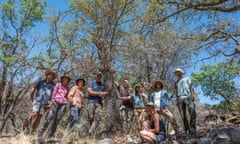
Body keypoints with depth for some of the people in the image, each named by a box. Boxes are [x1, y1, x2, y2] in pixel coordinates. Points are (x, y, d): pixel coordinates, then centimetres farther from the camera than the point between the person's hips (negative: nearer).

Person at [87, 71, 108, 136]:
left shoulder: (103, 84, 18)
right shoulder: (91, 83, 7)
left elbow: (105, 93, 29)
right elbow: (89, 92, -7)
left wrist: (103, 99, 8)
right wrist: (100, 93, -12)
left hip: (99, 103, 2)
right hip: (91, 102, -2)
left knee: (97, 119, -12)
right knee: (91, 118, -3)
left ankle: (91, 132, -14)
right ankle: (92, 130, 19)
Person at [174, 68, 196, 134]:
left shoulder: (187, 79, 23)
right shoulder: (176, 82, 29)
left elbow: (191, 87, 10)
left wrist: (192, 94, -7)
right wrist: (176, 100, 9)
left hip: (188, 96, -3)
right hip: (180, 98, 3)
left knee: (192, 111, -20)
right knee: (183, 114, -4)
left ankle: (192, 127, -20)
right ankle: (187, 129, -3)